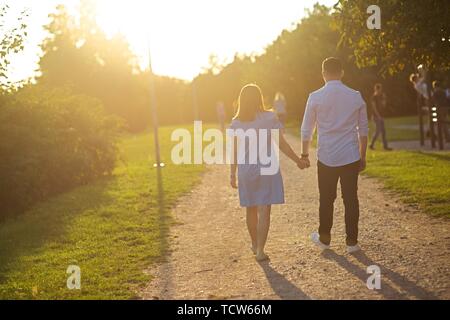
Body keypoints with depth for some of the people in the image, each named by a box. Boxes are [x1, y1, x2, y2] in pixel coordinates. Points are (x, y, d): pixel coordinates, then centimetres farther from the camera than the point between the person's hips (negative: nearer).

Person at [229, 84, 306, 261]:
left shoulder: (236, 123, -2)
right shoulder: (269, 118, -8)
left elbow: (235, 150, -1)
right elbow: (281, 143, -7)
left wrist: (233, 174, 8)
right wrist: (298, 160, 5)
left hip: (246, 170, 3)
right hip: (266, 169, -3)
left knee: (251, 209, 17)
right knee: (264, 210, -1)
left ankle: (255, 244, 33)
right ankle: (260, 250, -6)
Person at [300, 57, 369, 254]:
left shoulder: (316, 97, -5)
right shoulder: (356, 97, 1)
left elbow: (306, 130, 1)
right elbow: (363, 130, 6)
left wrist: (304, 154, 13)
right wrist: (363, 156, 15)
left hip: (326, 158, -1)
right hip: (351, 157, 1)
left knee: (326, 199, 11)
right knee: (351, 199, 7)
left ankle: (324, 239, 25)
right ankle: (352, 242, 11)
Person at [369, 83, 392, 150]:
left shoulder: (380, 97, 14)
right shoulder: (373, 97, -8)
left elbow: (383, 106, 10)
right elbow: (374, 107, -15)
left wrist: (384, 99, -1)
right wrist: (378, 116, -20)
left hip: (380, 116, 8)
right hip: (376, 116, -8)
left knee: (383, 131, 5)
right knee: (378, 131, -11)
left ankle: (385, 146, 5)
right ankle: (372, 145, -2)